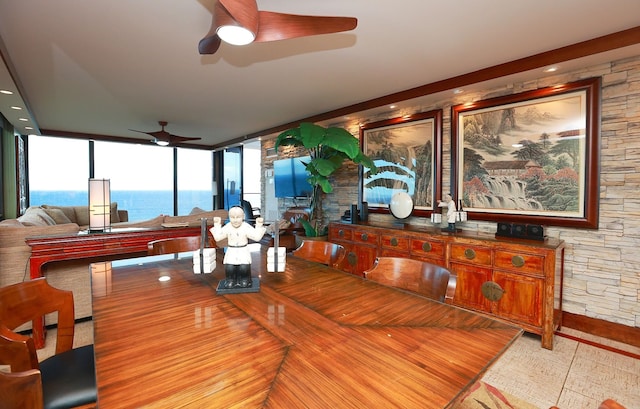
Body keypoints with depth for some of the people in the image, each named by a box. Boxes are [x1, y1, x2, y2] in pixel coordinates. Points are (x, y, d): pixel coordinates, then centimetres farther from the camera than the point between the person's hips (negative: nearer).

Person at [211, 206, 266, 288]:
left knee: (244, 268, -16)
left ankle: (245, 281, 12)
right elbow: (217, 237, -3)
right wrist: (217, 224, -2)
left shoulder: (246, 227, -9)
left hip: (243, 252, -1)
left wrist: (259, 225, -16)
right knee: (229, 268, -15)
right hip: (231, 252, 2)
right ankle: (230, 281, 12)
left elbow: (257, 237, -14)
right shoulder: (227, 227, -3)